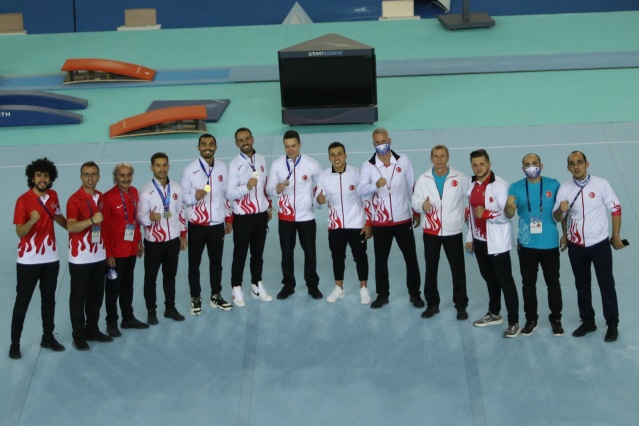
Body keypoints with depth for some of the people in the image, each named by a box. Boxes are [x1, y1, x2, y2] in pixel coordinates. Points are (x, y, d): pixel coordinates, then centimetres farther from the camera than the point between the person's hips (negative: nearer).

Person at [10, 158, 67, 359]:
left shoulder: (53, 196, 3)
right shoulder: (23, 200, -15)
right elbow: (19, 232, -19)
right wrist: (32, 221, -36)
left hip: (51, 258, 5)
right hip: (29, 260, -5)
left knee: (49, 299, 14)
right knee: (22, 302, 1)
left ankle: (48, 337, 26)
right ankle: (15, 343, 8)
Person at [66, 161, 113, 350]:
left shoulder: (101, 198, 9)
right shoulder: (75, 199, -13)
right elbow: (70, 227, -24)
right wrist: (91, 220, -38)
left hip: (99, 255, 7)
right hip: (80, 257, -7)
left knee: (96, 295, 13)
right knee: (78, 297, 1)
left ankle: (92, 330, 24)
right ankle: (79, 335, 8)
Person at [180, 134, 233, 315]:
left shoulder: (223, 168, 3)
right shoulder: (189, 170, -8)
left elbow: (227, 195, 10)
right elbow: (181, 197, -7)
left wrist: (229, 219, 11)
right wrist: (194, 197, -27)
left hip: (217, 224, 3)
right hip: (196, 225, -3)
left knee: (216, 262, 13)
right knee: (194, 263, 6)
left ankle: (216, 296, 26)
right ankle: (195, 298, 17)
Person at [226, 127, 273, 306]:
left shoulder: (261, 160, 5)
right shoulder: (234, 165, -12)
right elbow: (230, 194, -18)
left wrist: (269, 207, 17)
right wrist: (246, 186, -33)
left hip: (261, 215, 5)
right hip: (243, 217, -5)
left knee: (258, 252, 15)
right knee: (240, 254, 2)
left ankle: (257, 286, 26)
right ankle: (237, 289, 10)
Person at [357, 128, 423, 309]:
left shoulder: (403, 160, -2)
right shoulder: (368, 165, -6)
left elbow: (412, 187, 5)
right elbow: (360, 190, -19)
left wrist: (417, 212, 7)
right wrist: (376, 185, -39)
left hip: (403, 219, 0)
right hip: (380, 222, 0)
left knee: (411, 258, 7)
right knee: (380, 259, 9)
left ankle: (414, 293, 21)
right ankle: (382, 294, 24)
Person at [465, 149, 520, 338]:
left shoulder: (499, 185, -16)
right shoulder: (472, 185, 7)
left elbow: (507, 215, -19)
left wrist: (486, 213, -25)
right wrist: (470, 237, 14)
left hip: (497, 242, -7)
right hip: (479, 240, 7)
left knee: (505, 281, -3)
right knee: (489, 278, 20)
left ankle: (514, 322, 2)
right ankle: (494, 314, 34)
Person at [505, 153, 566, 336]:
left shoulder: (553, 185, -3)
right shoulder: (516, 187, -3)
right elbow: (509, 215, -11)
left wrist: (565, 234, 5)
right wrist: (509, 206, -34)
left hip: (550, 244, -1)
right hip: (526, 244, 1)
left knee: (553, 283, 7)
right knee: (528, 284, 10)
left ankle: (556, 319, 20)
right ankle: (531, 319, 22)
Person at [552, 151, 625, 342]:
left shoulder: (601, 184, -10)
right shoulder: (564, 188, -4)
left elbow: (615, 209, -1)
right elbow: (557, 217, -2)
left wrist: (616, 236, 1)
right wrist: (561, 210, -26)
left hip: (599, 243, -2)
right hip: (576, 246, 3)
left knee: (606, 285, 4)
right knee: (582, 285, 13)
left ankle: (612, 325, 15)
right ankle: (587, 321, 27)